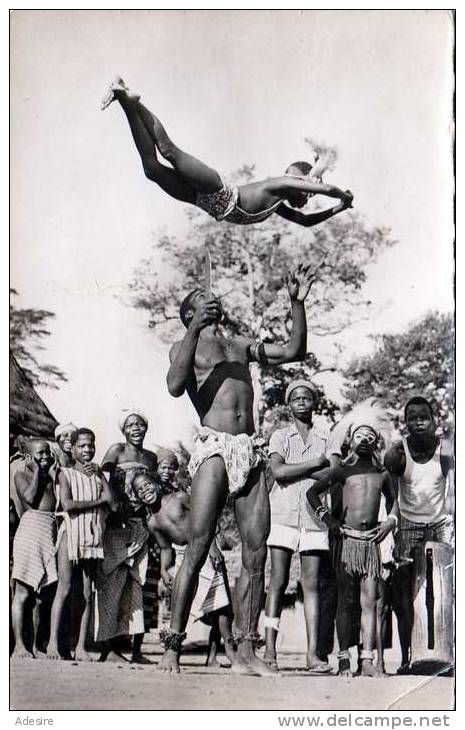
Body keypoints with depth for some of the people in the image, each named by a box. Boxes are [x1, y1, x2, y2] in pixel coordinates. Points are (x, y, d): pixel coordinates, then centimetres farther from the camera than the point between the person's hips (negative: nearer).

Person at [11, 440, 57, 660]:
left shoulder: (50, 477, 21)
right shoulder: (21, 475, 5)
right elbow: (30, 498, -12)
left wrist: (51, 469, 10)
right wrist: (36, 471, -3)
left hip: (50, 532, 6)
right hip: (30, 528, -6)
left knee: (42, 594, 7)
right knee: (22, 592, -6)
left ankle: (36, 645, 12)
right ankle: (19, 645, -4)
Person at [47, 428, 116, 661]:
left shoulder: (98, 474, 17)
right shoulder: (65, 473, 6)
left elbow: (113, 504, 4)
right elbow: (67, 504, -11)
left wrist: (100, 475, 0)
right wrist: (98, 501, -5)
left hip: (94, 535, 4)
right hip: (71, 531, -4)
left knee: (87, 593, 1)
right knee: (65, 587, -10)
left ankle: (81, 647, 2)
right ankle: (53, 642, -8)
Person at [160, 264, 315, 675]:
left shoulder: (242, 346, 27)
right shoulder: (186, 347, 13)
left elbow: (295, 352, 25)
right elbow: (176, 386, -9)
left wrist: (298, 303, 17)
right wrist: (195, 329, -12)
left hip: (250, 452, 5)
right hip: (214, 446, -5)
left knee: (256, 553, -2)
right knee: (198, 549, -12)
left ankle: (246, 652, 1)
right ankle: (173, 646, -8)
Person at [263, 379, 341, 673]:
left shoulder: (325, 439, 13)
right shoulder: (280, 436, 9)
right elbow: (278, 471, -8)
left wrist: (295, 470, -5)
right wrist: (315, 464, -7)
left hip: (314, 517, 1)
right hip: (283, 516, -1)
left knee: (312, 584, -1)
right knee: (278, 581, -2)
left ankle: (313, 654, -3)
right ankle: (270, 649, 0)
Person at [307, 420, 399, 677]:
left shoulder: (382, 474, 16)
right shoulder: (343, 470, 7)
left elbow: (394, 500, 29)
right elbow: (312, 492, 6)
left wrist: (390, 521, 10)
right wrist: (328, 519, -3)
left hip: (372, 540, 2)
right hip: (346, 539, -2)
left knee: (369, 601, -5)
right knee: (346, 600, -2)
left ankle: (367, 660, -6)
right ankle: (344, 659, 1)